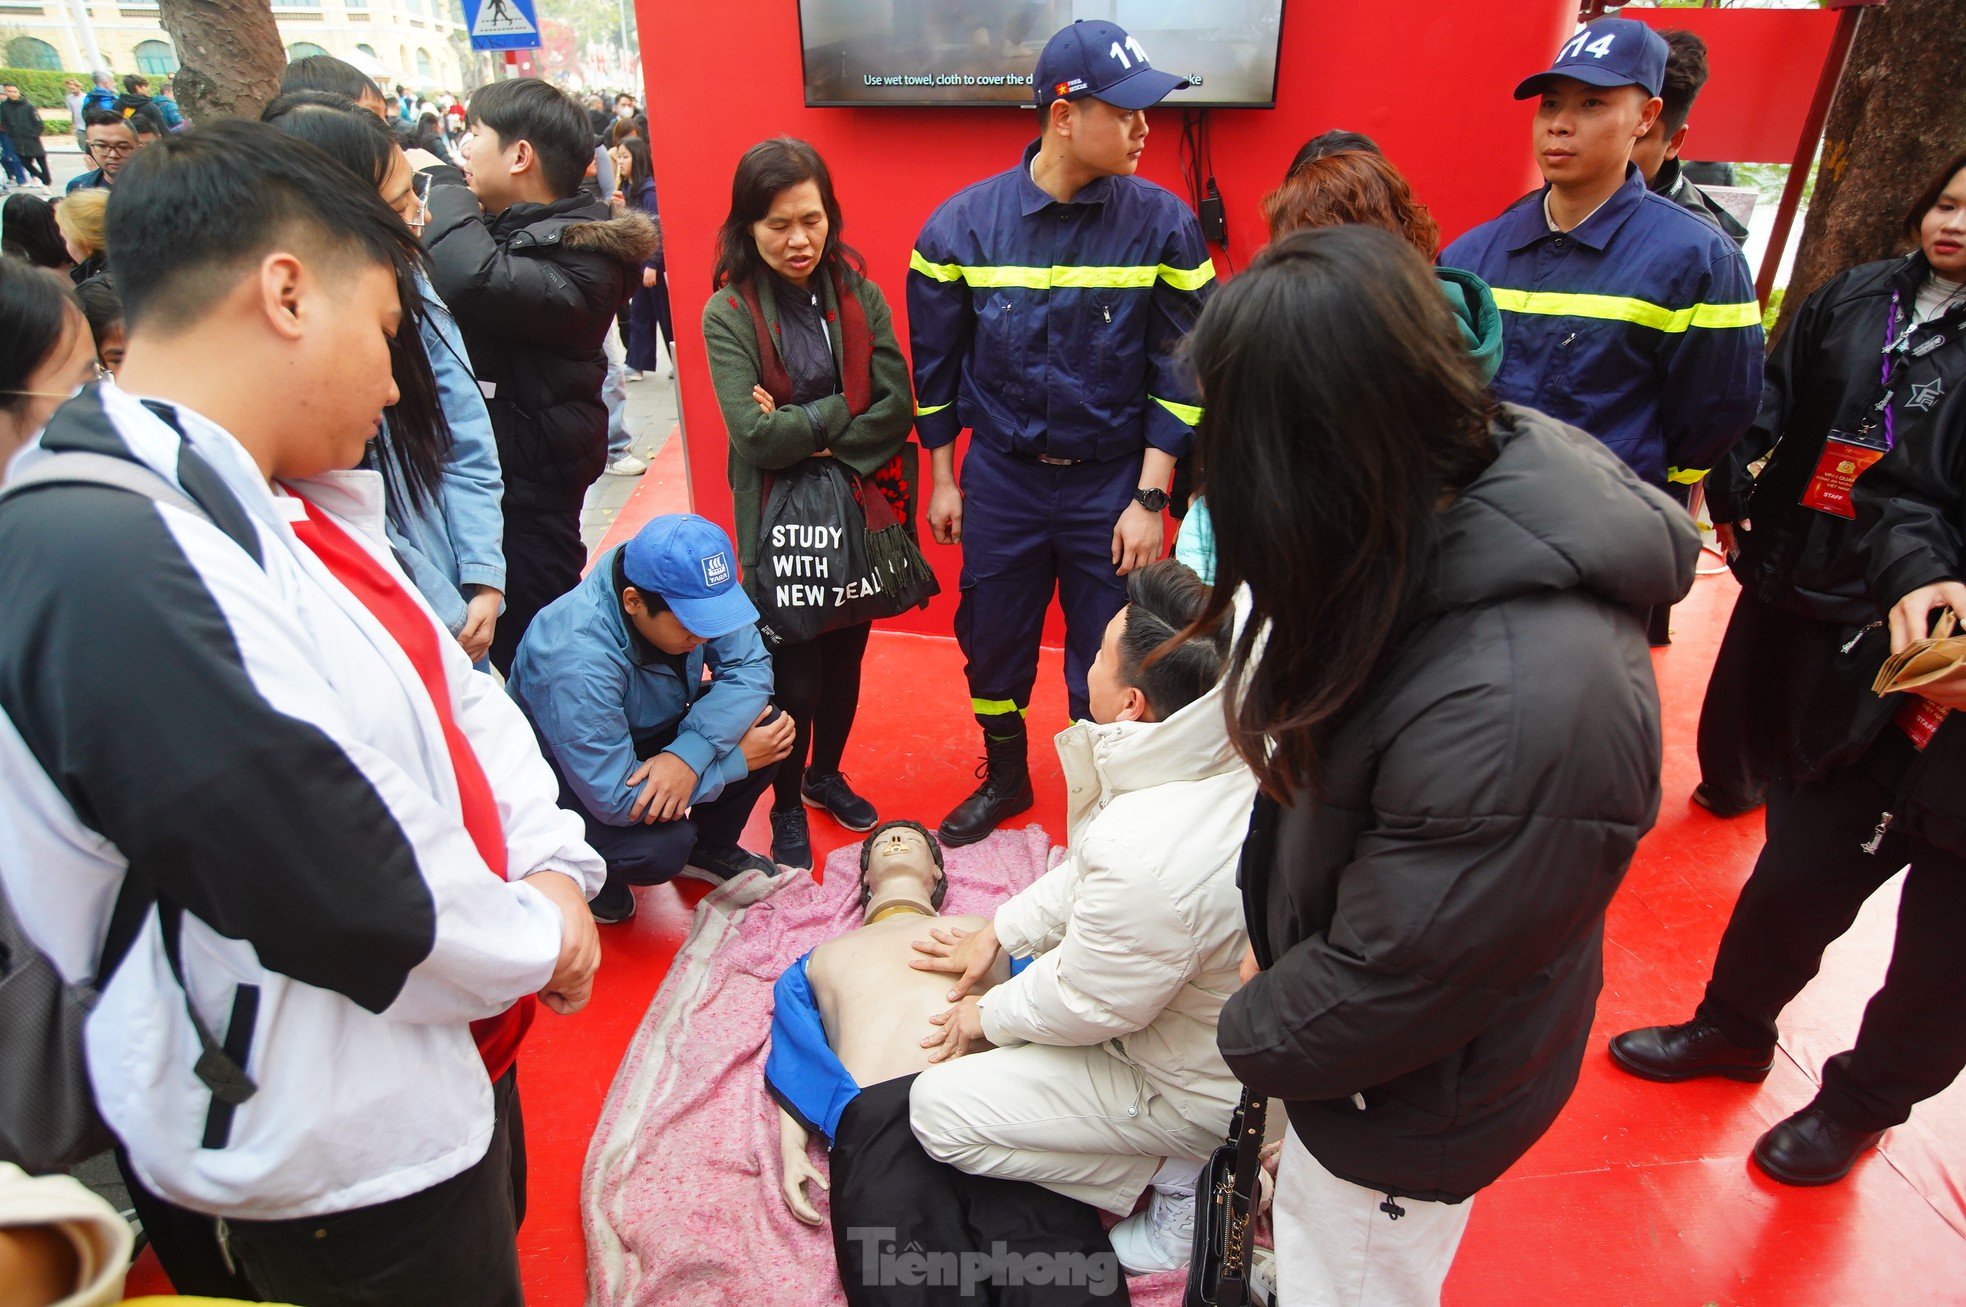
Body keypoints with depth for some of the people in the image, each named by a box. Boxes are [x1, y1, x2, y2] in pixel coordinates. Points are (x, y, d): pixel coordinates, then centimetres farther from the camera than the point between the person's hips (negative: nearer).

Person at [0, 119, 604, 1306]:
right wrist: (538, 942, -13)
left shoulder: (284, 509, 2)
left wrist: (552, 865, -6)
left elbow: (452, 693, 7)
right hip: (336, 1170, -8)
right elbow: (335, 888, -30)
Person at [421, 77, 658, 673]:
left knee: (530, 630, 0)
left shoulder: (581, 257, -14)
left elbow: (476, 283, -31)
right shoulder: (506, 228, 14)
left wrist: (441, 186, -15)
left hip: (530, 473, -8)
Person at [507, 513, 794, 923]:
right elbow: (614, 799, -36)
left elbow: (750, 666, -18)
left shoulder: (692, 592, -22)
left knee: (764, 721, -17)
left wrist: (691, 752, -35)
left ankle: (711, 847, 8)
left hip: (648, 733, 6)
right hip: (563, 775, -6)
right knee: (662, 848, -32)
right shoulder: (576, 662, -38)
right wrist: (737, 759, -30)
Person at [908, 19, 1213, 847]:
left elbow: (1179, 374, -5)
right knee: (993, 644, 15)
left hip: (1111, 481, -1)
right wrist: (943, 482, 6)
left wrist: (1149, 500, -8)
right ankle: (1004, 779, 41)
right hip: (1000, 478, 1)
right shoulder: (964, 222, -6)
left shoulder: (1162, 225, -8)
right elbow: (935, 362, 3)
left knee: (1108, 661, 7)